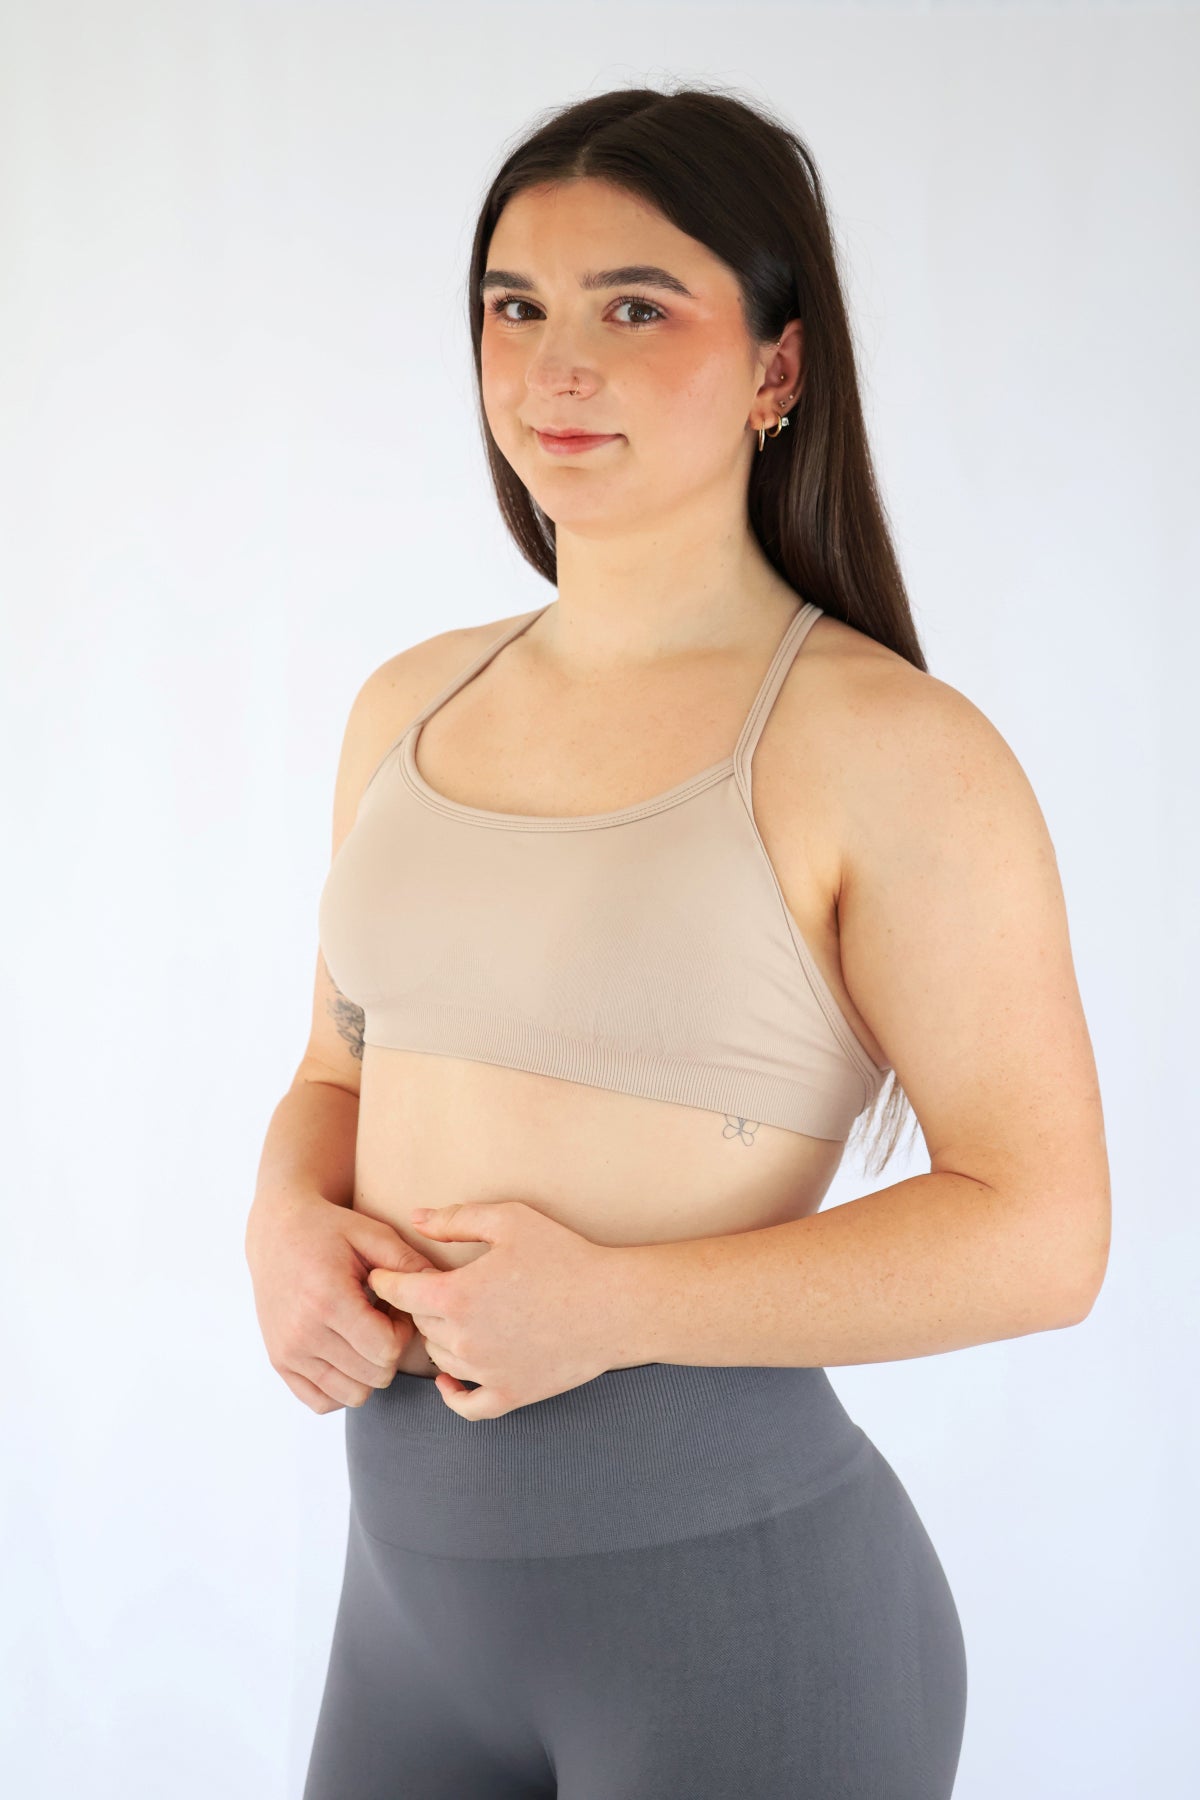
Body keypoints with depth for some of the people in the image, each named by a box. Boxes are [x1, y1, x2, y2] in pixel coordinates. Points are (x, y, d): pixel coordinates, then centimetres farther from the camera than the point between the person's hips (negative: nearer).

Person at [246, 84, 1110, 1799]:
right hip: (412, 1556, 6)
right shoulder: (410, 705, 6)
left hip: (733, 1586, -6)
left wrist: (612, 1303, -21)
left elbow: (1041, 1232, -14)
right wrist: (292, 1219, -6)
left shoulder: (881, 744, -13)